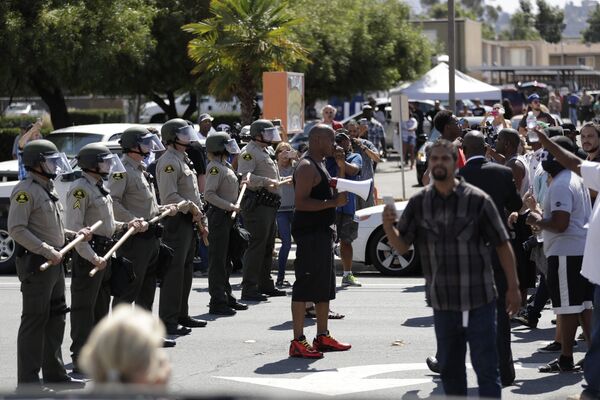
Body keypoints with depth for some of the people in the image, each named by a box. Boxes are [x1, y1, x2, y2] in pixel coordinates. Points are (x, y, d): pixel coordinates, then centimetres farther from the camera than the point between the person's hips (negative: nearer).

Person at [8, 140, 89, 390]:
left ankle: (54, 374, 25)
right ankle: (28, 381, -3)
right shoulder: (26, 191, -14)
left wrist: (76, 234, 13)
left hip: (54, 262, 10)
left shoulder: (48, 191, 17)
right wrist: (47, 251, -24)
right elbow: (17, 229, -21)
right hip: (35, 264, -10)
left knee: (55, 318, 15)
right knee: (34, 320, -7)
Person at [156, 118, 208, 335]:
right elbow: (170, 196, -23)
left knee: (186, 269, 15)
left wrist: (200, 220, 19)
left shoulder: (183, 160, 19)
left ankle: (181, 315, 24)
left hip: (189, 221, 11)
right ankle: (168, 321, -9)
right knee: (173, 271, -10)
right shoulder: (169, 162, -14)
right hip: (176, 221, -11)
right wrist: (192, 207, -15)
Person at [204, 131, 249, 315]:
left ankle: (227, 297, 25)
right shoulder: (215, 167, -14)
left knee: (226, 259, 16)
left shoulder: (226, 166, 14)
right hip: (219, 215, -10)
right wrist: (230, 206, -23)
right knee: (218, 260, -5)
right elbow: (209, 194, -23)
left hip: (228, 216, 10)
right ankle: (217, 302, -3)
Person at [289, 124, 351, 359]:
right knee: (305, 286, -9)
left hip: (322, 231, 11)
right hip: (309, 233, -11)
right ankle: (298, 342, -8)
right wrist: (334, 202, -23)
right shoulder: (307, 167, -15)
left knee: (325, 286, 15)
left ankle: (322, 337, 23)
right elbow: (301, 202, -24)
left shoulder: (319, 164, 18)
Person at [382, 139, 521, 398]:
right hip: (442, 302, 4)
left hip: (479, 301, -4)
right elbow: (402, 246, 4)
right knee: (449, 368, 15)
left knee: (486, 367, -1)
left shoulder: (477, 200, -6)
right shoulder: (419, 203, 4)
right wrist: (388, 227, -16)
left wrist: (513, 286, -3)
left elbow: (502, 245, -1)